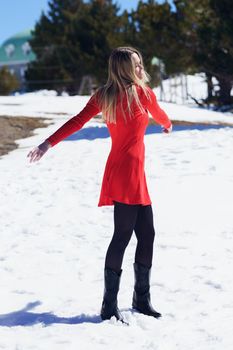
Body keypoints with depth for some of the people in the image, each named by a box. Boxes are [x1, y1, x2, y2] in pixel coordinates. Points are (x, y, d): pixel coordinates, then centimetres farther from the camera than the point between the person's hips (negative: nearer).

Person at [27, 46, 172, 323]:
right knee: (122, 235, -6)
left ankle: (142, 298, 20)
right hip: (129, 172, -7)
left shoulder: (103, 95, 9)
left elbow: (78, 121, -3)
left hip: (118, 172, 7)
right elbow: (159, 115, 13)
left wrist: (49, 143, -8)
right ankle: (109, 306, -5)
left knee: (146, 233, 12)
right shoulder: (142, 92, -7)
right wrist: (167, 124, 36)